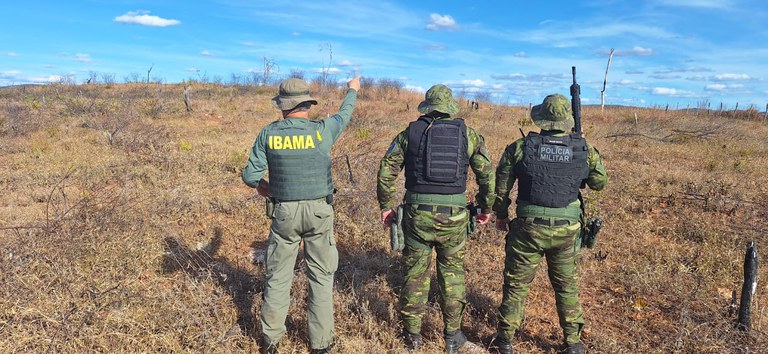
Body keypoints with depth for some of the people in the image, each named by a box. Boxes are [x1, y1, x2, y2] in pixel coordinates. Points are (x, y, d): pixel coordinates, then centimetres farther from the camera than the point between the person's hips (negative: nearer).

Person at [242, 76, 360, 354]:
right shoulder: (321, 131, -8)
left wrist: (262, 186, 20)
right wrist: (352, 90, 32)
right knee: (321, 277, 10)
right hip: (319, 212, -1)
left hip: (284, 213, 1)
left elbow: (250, 175, -3)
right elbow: (344, 115, 13)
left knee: (278, 276, 14)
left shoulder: (268, 134, -4)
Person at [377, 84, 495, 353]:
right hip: (453, 217, 0)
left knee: (416, 273, 14)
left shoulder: (409, 133, 2)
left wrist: (386, 206, 11)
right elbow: (488, 174, 3)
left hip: (417, 214, 0)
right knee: (452, 273, 16)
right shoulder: (468, 135, 3)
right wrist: (486, 208, 15)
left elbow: (386, 172, 1)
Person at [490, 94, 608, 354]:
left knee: (516, 284, 13)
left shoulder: (519, 148, -9)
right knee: (567, 286, 20)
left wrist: (501, 215, 13)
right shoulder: (584, 150, -4)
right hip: (567, 230, 2)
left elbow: (501, 186, -2)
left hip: (528, 228, -1)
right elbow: (600, 182, 11)